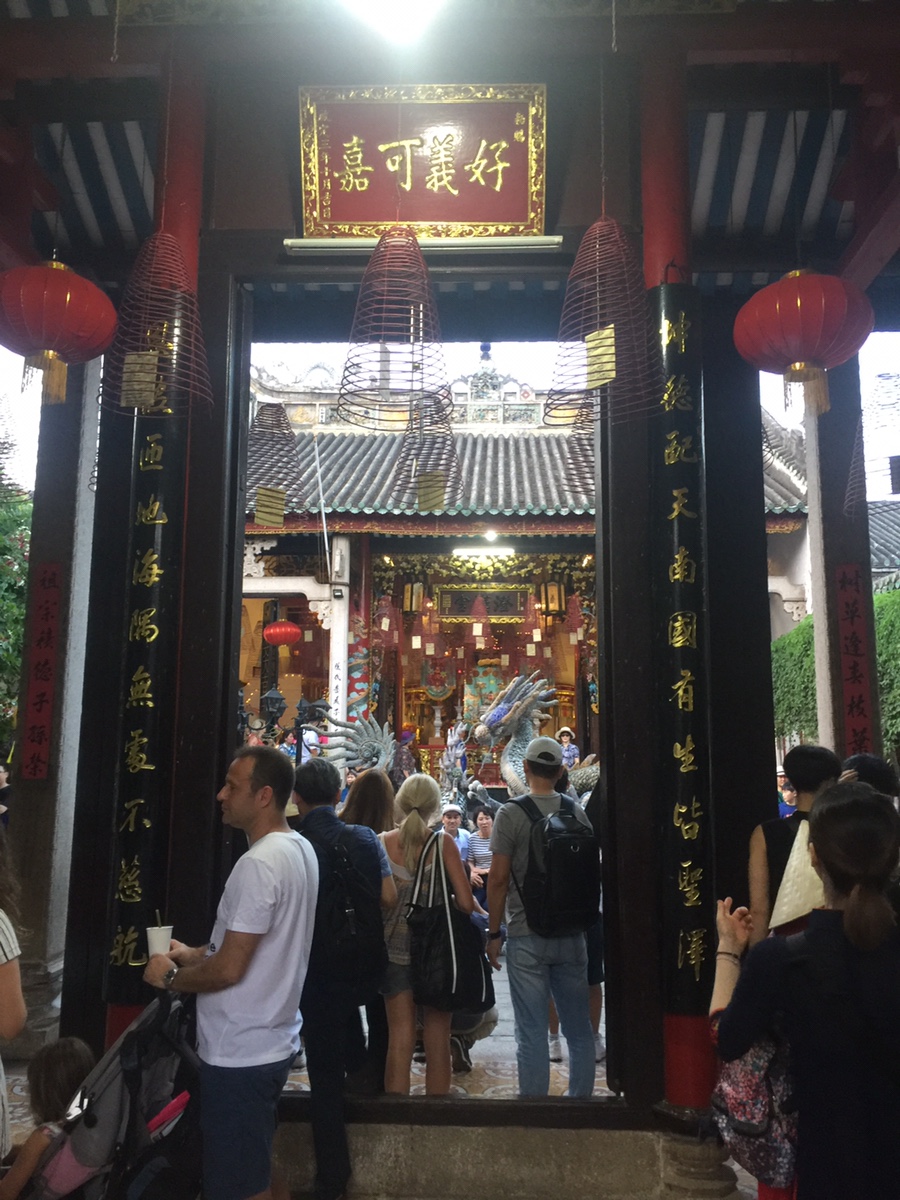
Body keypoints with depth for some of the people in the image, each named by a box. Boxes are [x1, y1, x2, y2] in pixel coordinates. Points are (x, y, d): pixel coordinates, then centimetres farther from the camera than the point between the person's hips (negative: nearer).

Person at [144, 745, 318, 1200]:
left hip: (239, 1055, -9)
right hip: (273, 1042, 9)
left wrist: (170, 976, -7)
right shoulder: (300, 849, 6)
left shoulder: (258, 864, -24)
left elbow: (228, 970, -24)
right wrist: (195, 954, 10)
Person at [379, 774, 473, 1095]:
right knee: (438, 1039, 12)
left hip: (394, 948, 1)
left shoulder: (382, 843, -5)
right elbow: (466, 903, -11)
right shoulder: (443, 844, -9)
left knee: (399, 1039, 11)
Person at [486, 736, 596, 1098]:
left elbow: (499, 879, -11)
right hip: (572, 933, 4)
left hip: (527, 936, -4)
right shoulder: (578, 813, 4)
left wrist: (493, 933, -2)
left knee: (532, 1033, 2)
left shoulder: (510, 814, -9)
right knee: (579, 1029, 14)